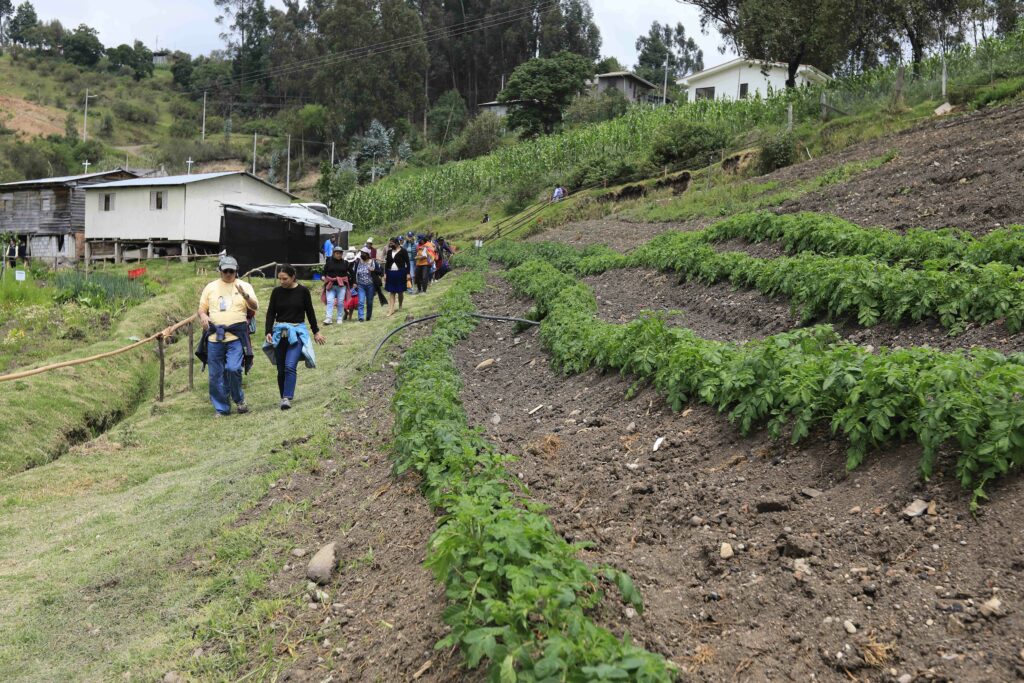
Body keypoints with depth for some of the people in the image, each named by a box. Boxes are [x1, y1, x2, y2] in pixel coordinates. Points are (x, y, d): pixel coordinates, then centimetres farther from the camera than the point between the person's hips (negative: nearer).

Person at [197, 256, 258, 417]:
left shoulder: (245, 286, 6)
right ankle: (221, 409, 16)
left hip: (236, 336, -3)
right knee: (216, 375, 4)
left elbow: (255, 307, -4)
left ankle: (239, 399, 8)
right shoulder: (211, 287, 13)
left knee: (233, 368, -18)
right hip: (214, 336, 3)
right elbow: (202, 308, 17)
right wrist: (203, 315, -7)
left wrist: (245, 295, -23)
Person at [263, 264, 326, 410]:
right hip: (279, 332, 3)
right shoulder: (277, 291, 2)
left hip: (297, 332, -3)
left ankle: (287, 398, -18)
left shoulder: (302, 291, -3)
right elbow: (270, 313, 4)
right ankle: (283, 396, 18)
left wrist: (316, 332, 12)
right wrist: (268, 332, -9)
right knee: (281, 369, 6)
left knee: (290, 366, -17)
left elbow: (310, 312, 7)